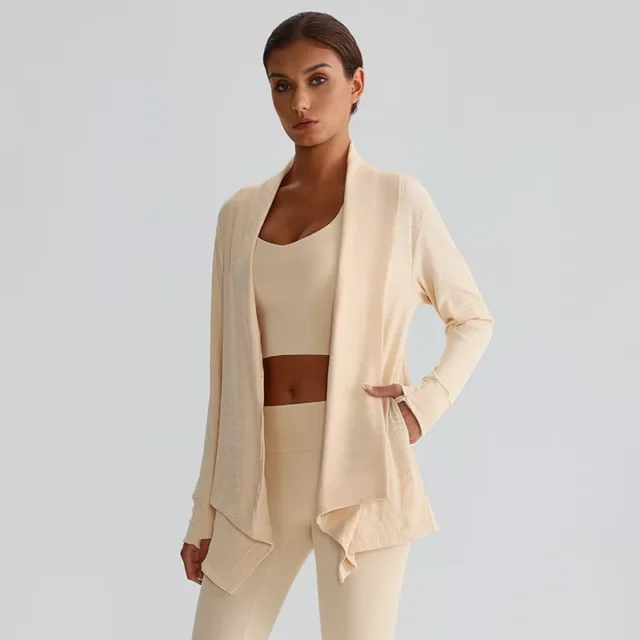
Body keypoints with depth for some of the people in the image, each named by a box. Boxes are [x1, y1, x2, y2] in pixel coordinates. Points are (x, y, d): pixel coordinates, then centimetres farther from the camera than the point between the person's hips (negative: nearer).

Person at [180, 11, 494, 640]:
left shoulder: (397, 199, 1)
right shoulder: (241, 213, 10)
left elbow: (472, 318, 11)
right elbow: (228, 368, 12)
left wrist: (428, 400, -8)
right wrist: (205, 512, 10)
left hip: (358, 464, -4)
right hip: (262, 469, 4)